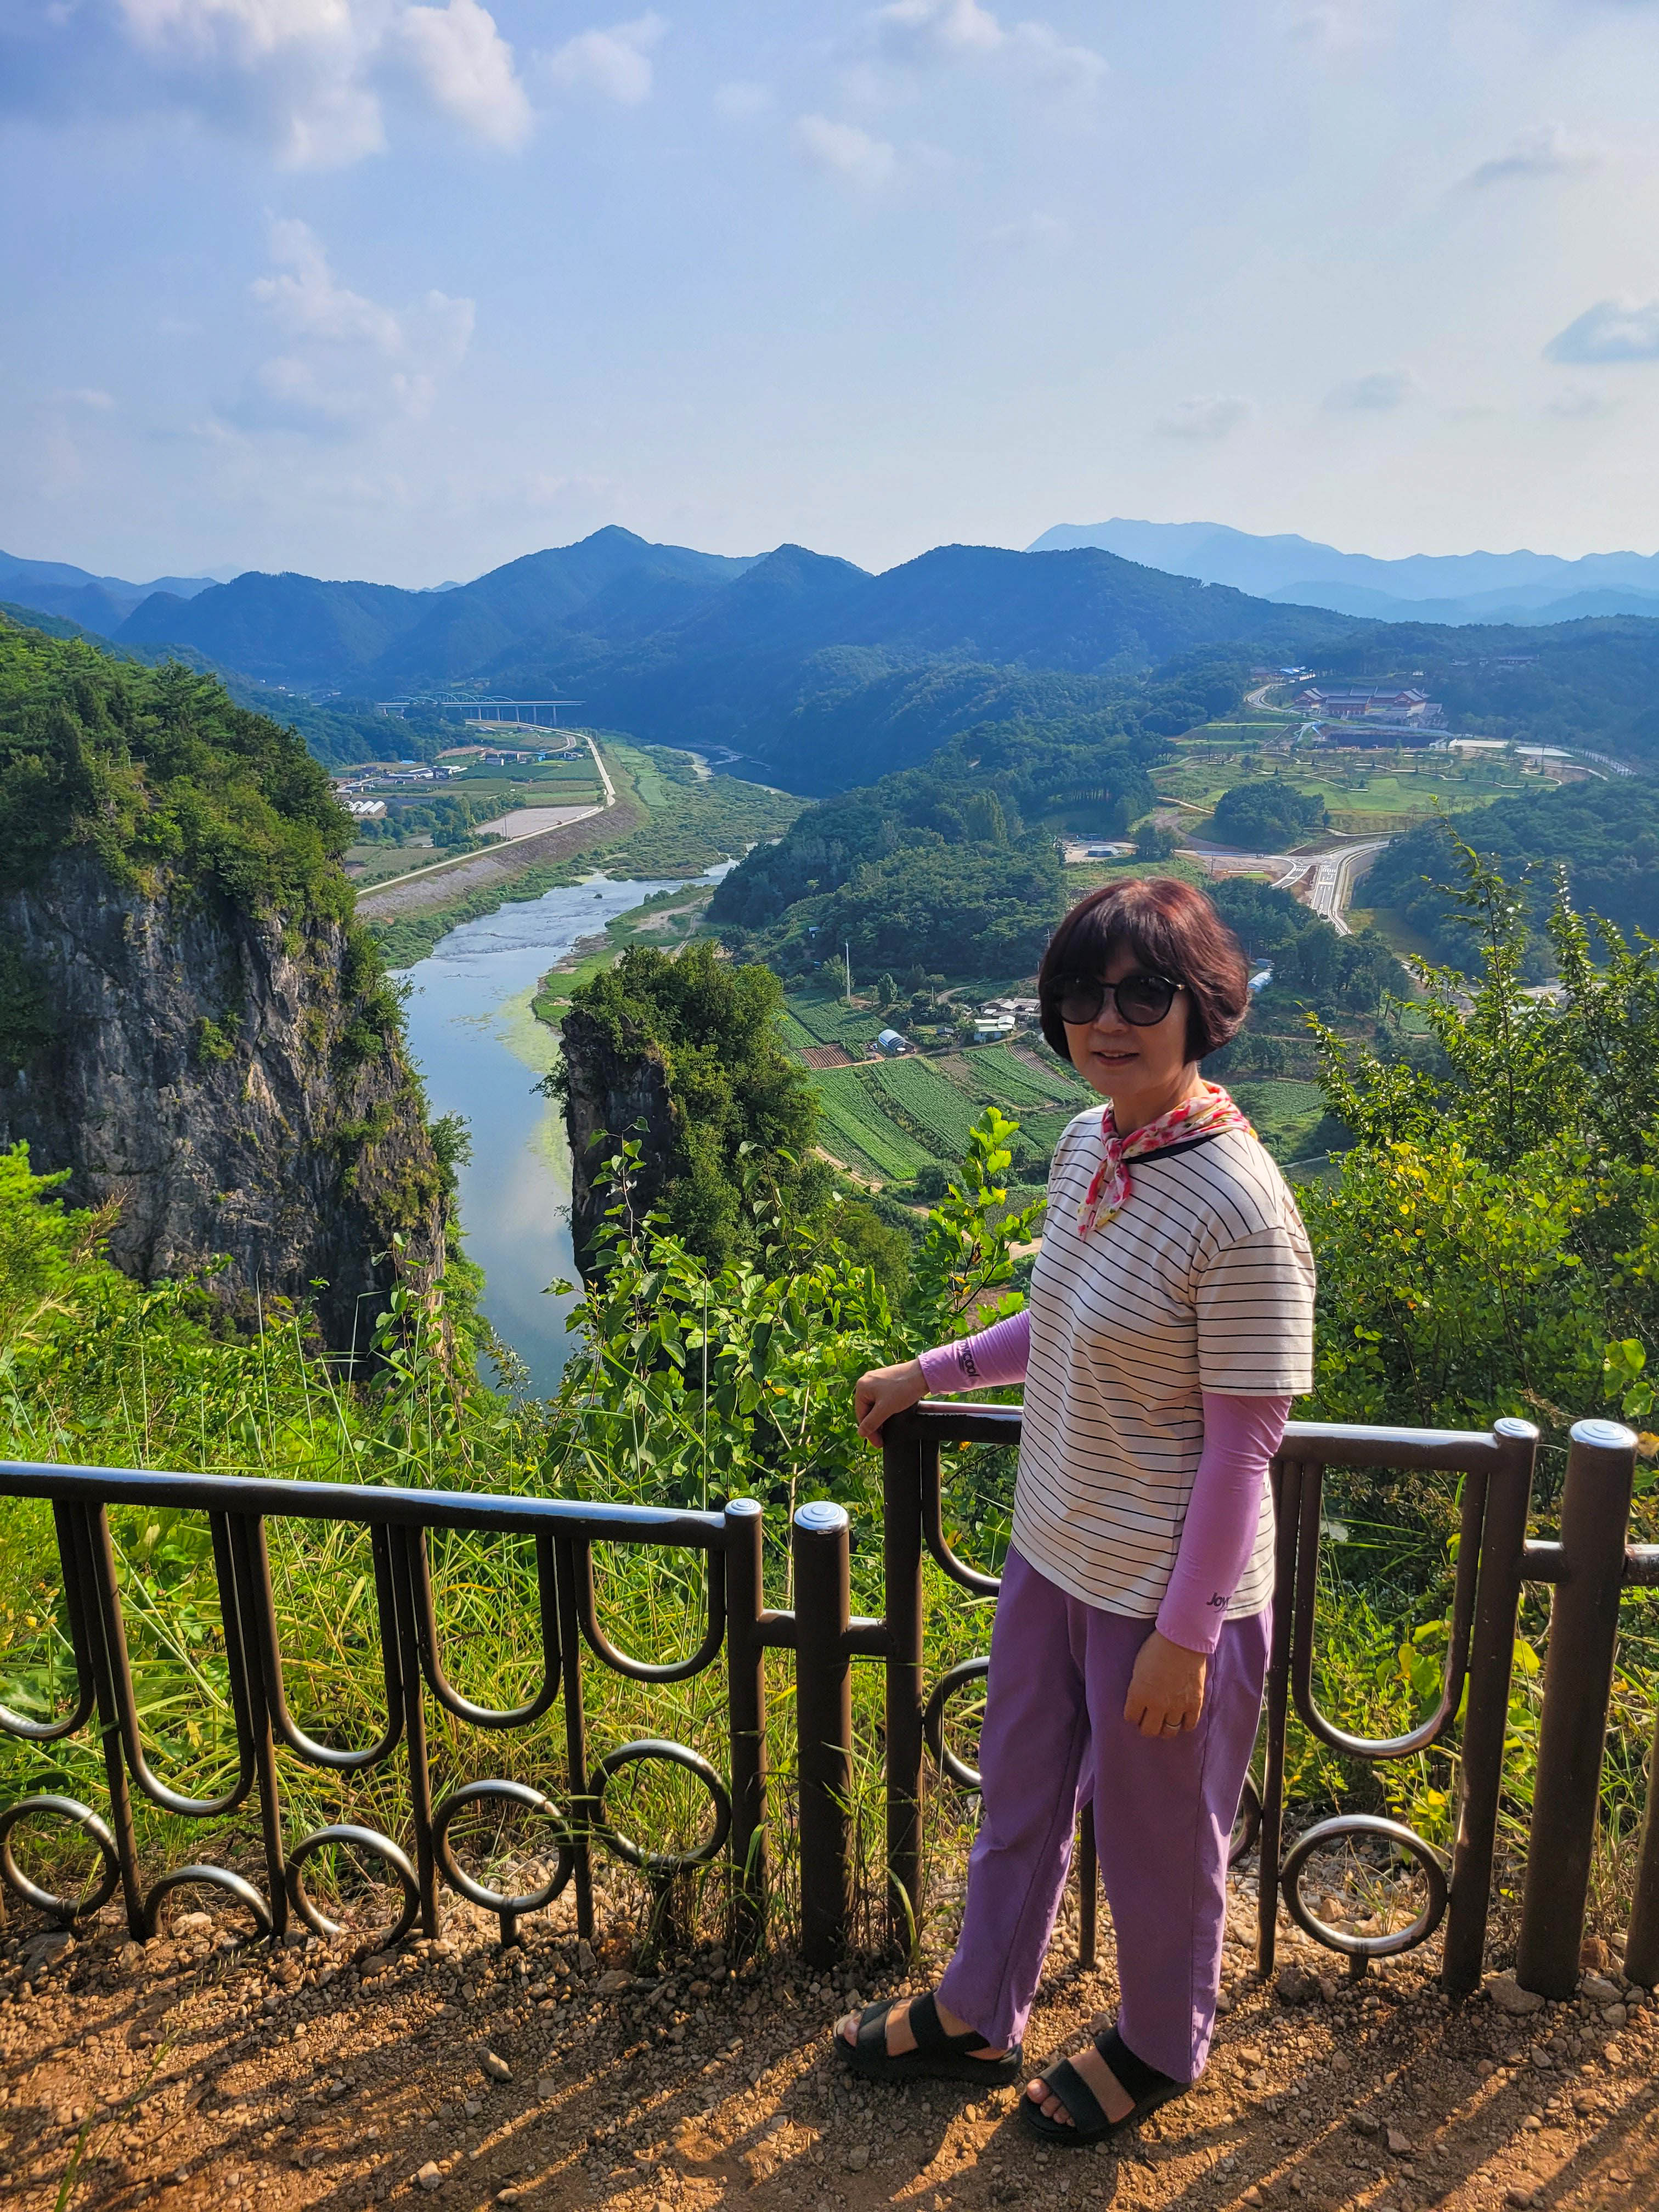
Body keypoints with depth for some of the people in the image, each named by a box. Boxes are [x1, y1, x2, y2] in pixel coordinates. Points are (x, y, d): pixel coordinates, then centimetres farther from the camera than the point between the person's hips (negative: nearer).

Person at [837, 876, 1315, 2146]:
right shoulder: (1087, 1145, -4)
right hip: (1054, 1554, 7)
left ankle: (1163, 2046, 49)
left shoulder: (1241, 1212, -28)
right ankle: (977, 2017, 51)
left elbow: (1242, 1448, -22)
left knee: (1156, 1838, 19)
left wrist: (1184, 1635, -16)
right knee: (1019, 1799, 26)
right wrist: (930, 1374, 14)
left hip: (1166, 1593, -7)